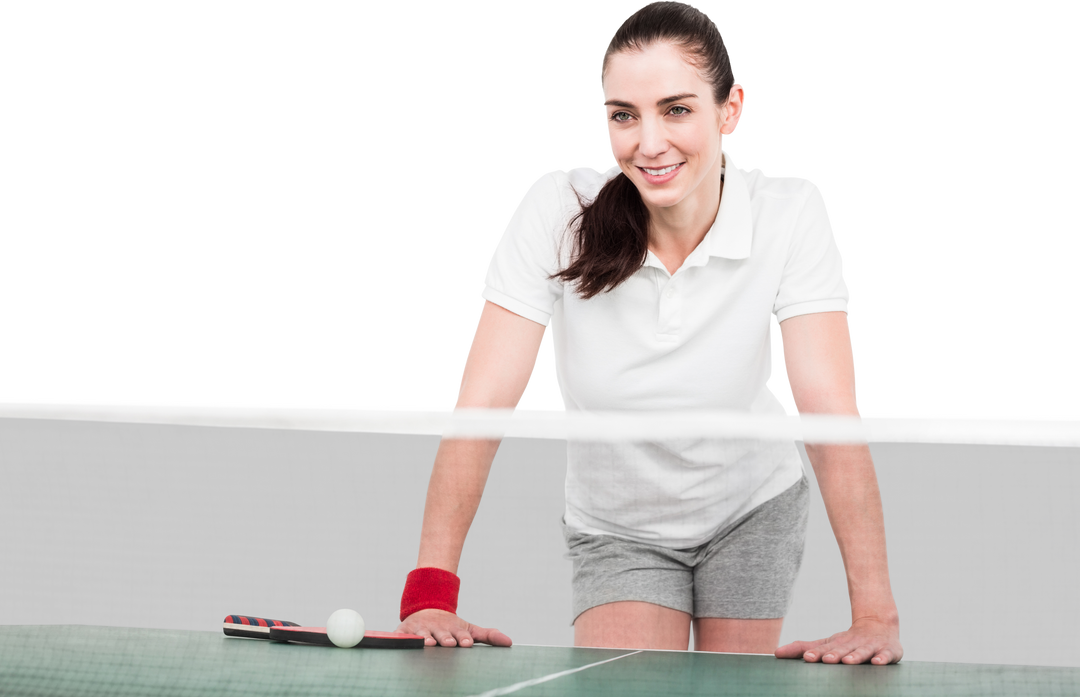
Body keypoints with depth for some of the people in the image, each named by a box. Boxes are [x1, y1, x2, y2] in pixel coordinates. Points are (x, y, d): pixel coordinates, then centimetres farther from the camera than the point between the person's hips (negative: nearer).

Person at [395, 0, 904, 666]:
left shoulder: (791, 210, -23)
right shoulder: (557, 208, -23)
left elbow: (833, 413, -30)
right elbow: (483, 403, -28)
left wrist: (874, 615, -40)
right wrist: (432, 593, -39)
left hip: (753, 511, 1)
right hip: (617, 529, -1)